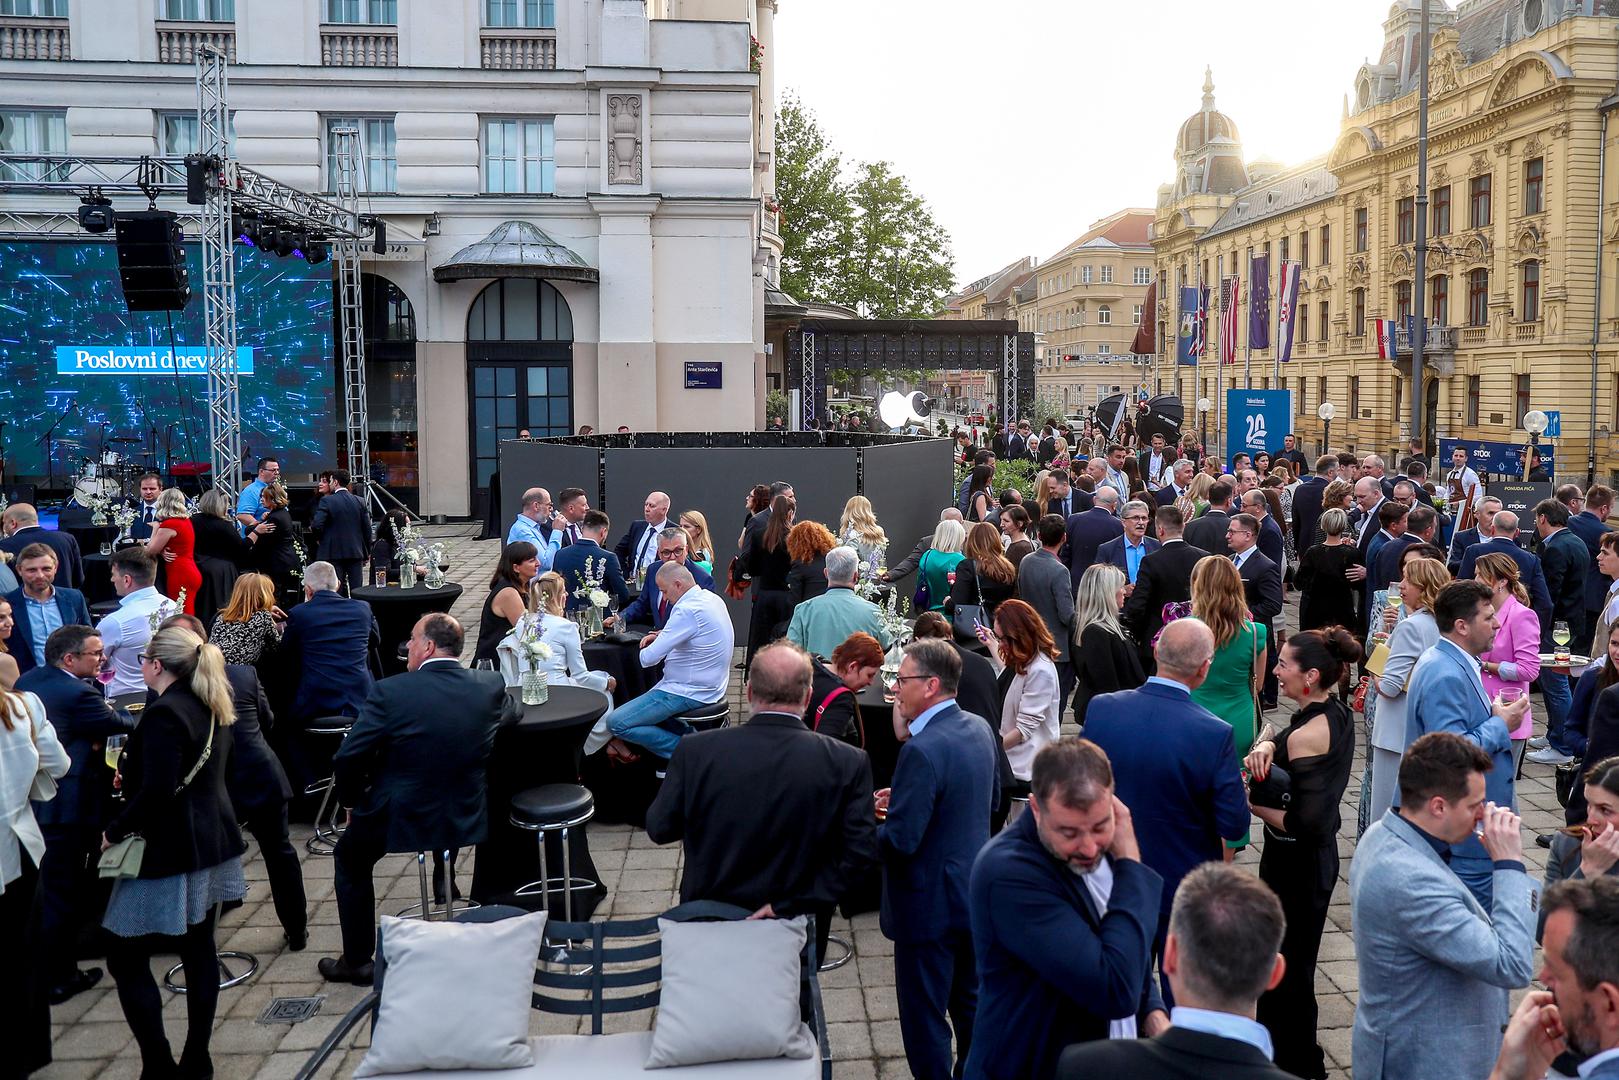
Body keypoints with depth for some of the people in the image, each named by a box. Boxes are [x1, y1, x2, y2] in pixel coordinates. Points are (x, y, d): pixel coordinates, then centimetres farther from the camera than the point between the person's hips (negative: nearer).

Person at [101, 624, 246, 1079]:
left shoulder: (163, 714, -19)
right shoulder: (211, 708, 8)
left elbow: (157, 791, -25)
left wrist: (114, 831, -10)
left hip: (171, 852, -9)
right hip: (213, 841, 9)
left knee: (126, 958, 1)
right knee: (200, 949, 14)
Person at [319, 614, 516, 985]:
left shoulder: (391, 691, -17)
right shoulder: (490, 686, -7)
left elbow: (347, 759, -16)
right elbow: (512, 710, 17)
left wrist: (355, 802, 2)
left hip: (398, 820, -3)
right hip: (466, 821, 3)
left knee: (349, 857, 28)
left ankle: (357, 961, 33)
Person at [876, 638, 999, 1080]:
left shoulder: (922, 751, -27)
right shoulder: (979, 729, 0)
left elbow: (899, 842, -28)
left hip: (930, 904, -9)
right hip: (974, 891, 9)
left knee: (924, 1016, 7)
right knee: (970, 1002, 24)